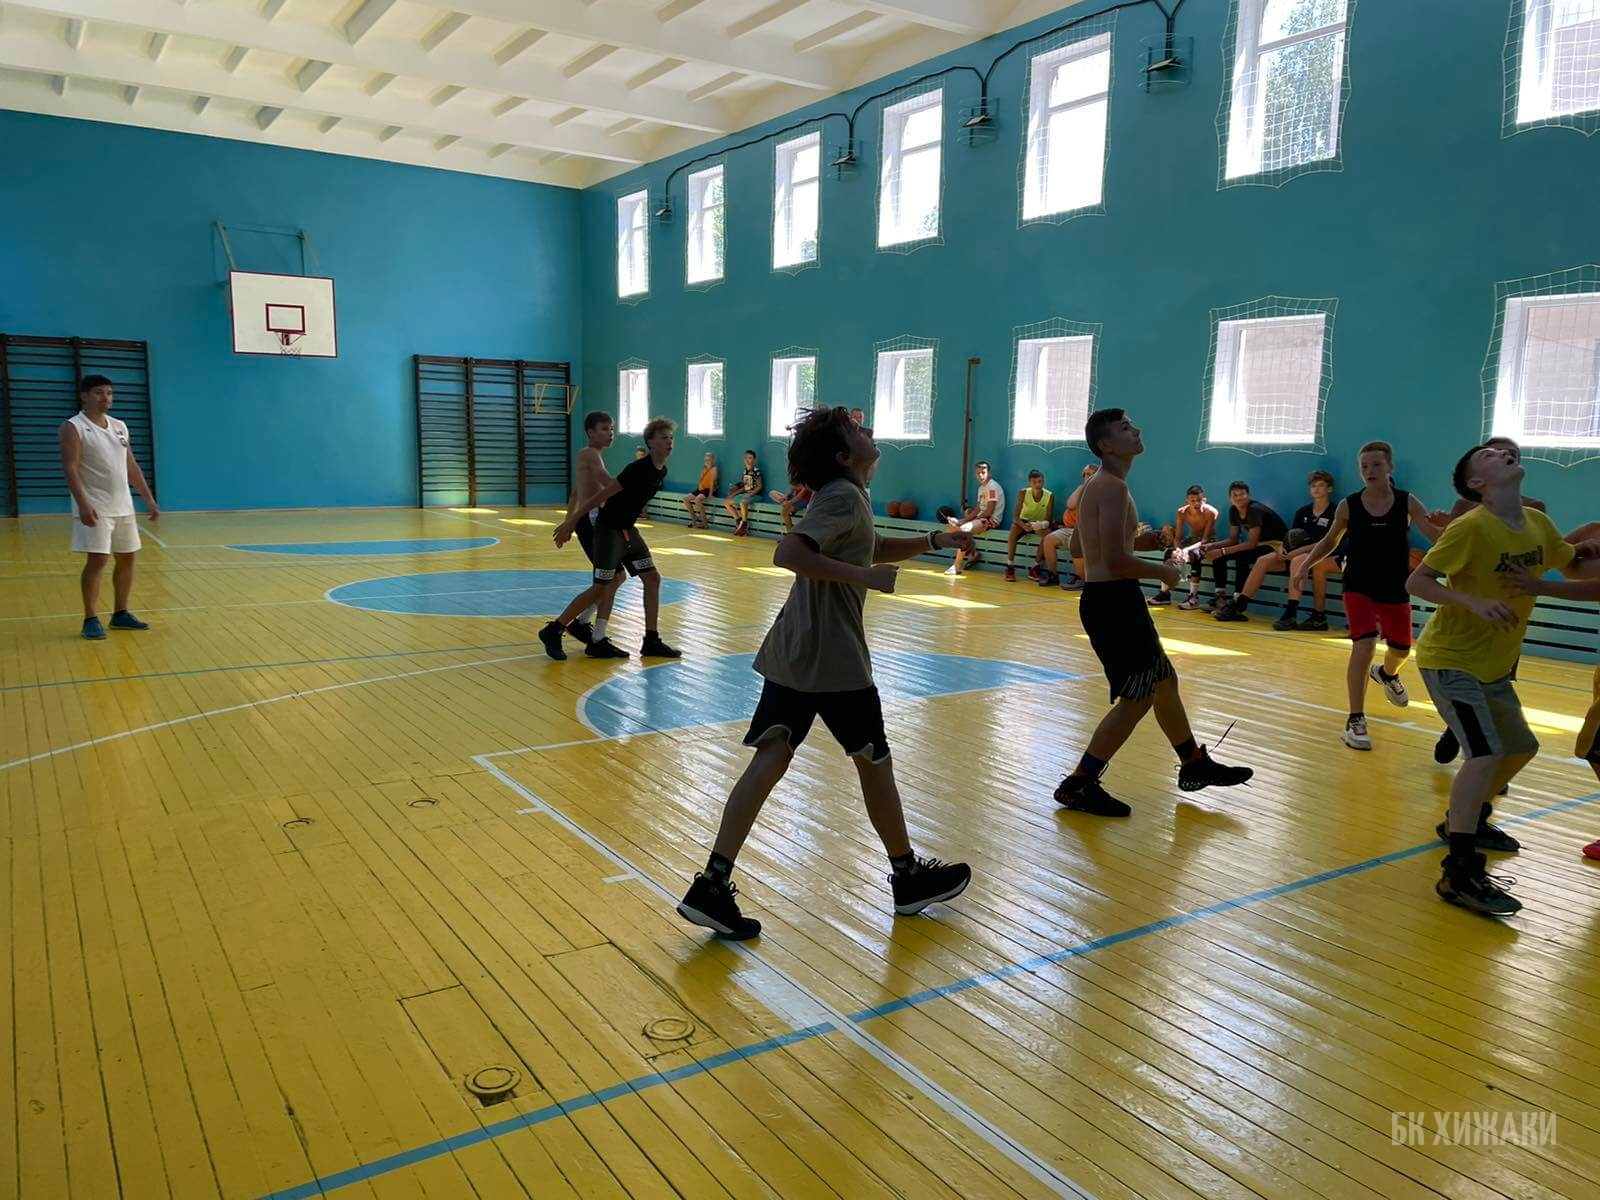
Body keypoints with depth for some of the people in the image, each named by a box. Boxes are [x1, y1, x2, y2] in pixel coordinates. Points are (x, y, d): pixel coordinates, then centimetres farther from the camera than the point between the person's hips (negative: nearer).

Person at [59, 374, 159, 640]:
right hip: (95, 508, -7)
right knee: (97, 561, -8)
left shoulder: (119, 426, 12)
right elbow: (70, 469, -15)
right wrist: (83, 504, -26)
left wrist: (149, 499, 11)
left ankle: (120, 613, 21)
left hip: (123, 506, 7)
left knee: (127, 558, 10)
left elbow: (131, 466, 17)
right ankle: (91, 619, 0)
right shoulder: (73, 427, -8)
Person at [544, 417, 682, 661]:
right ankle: (552, 632, 8)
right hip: (609, 531, -9)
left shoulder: (661, 472, 5)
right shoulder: (638, 469, -22)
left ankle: (651, 641, 10)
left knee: (652, 579, 4)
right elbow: (601, 495, -21)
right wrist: (570, 523, -19)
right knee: (602, 587, -5)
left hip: (628, 531, 9)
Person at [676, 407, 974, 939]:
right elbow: (789, 553, -27)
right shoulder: (845, 496, -13)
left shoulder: (843, 496, 16)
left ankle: (713, 886, -3)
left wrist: (936, 540, 20)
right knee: (874, 762, 9)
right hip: (834, 660, -8)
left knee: (770, 758, 2)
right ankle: (909, 877, 28)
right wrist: (864, 577, -25)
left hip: (791, 654, 8)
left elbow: (876, 549, 31)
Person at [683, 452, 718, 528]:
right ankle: (694, 520, 0)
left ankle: (705, 523, -29)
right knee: (685, 499, -4)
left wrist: (710, 494, -20)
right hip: (701, 489, 8)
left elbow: (712, 482, -13)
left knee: (697, 499, -34)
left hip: (709, 490, -8)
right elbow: (701, 481, 16)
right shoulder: (703, 469, 18)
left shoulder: (713, 469, -4)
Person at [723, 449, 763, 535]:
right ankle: (738, 520, 6)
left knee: (742, 502, -39)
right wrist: (734, 493, 6)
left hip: (755, 494, -9)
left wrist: (750, 494, -21)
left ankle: (744, 525, -23)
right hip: (745, 493, 9)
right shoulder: (745, 471, 11)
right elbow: (744, 487, 16)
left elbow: (759, 486, -12)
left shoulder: (756, 470, -11)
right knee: (726, 502, 4)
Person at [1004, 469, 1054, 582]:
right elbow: (1015, 517, -21)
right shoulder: (1024, 493, -18)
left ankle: (1036, 567, -17)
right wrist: (1023, 525, -43)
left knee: (1047, 533, -33)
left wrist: (1043, 524, -38)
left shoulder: (1049, 496, -17)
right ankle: (1010, 567, -24)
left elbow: (1049, 520, -14)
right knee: (1014, 529, -33)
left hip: (1040, 523, 0)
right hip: (1025, 521, 0)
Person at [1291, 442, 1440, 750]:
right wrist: (1305, 565, -8)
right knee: (1364, 646, -18)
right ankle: (1355, 720, -8)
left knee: (1401, 649, 19)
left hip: (1396, 589, 2)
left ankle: (1386, 674, 58)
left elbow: (1435, 536, -17)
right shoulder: (1348, 505, -9)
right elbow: (1330, 541, 5)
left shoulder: (1407, 503, -9)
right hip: (1358, 587, -2)